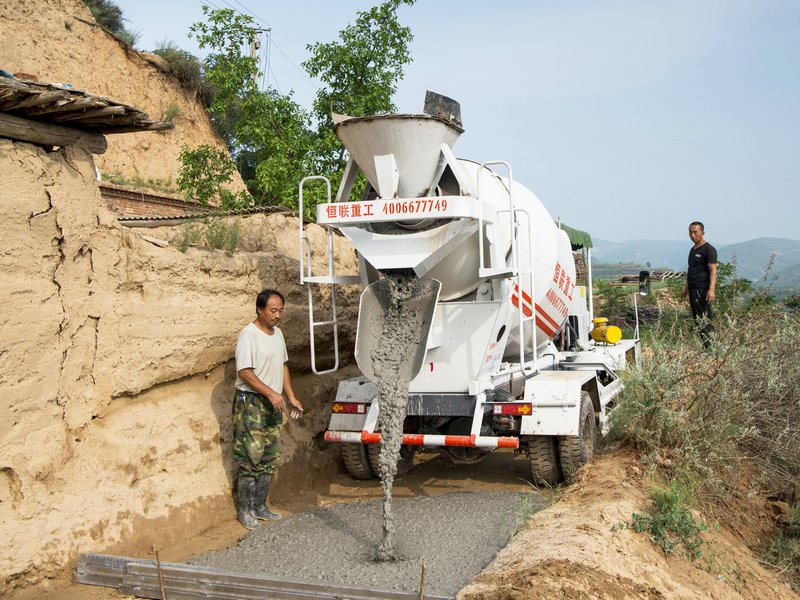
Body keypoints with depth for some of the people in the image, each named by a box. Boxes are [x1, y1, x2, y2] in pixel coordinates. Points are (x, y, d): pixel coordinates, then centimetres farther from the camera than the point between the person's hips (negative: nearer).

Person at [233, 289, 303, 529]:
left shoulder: (277, 333, 12)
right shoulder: (248, 335, -13)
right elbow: (244, 372, -19)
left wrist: (291, 398, 13)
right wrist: (270, 393, -23)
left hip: (273, 403, 8)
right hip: (251, 403, -8)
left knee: (269, 459, 10)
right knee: (251, 458, -6)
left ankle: (260, 507, 20)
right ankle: (245, 510, 6)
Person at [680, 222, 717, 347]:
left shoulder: (708, 249, -7)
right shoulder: (693, 249, 20)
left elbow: (713, 271, -14)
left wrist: (711, 290, -24)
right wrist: (686, 288, 28)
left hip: (702, 290, -9)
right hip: (693, 290, 9)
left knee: (704, 320, -12)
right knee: (697, 320, 7)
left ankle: (710, 346, -12)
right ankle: (703, 345, 10)